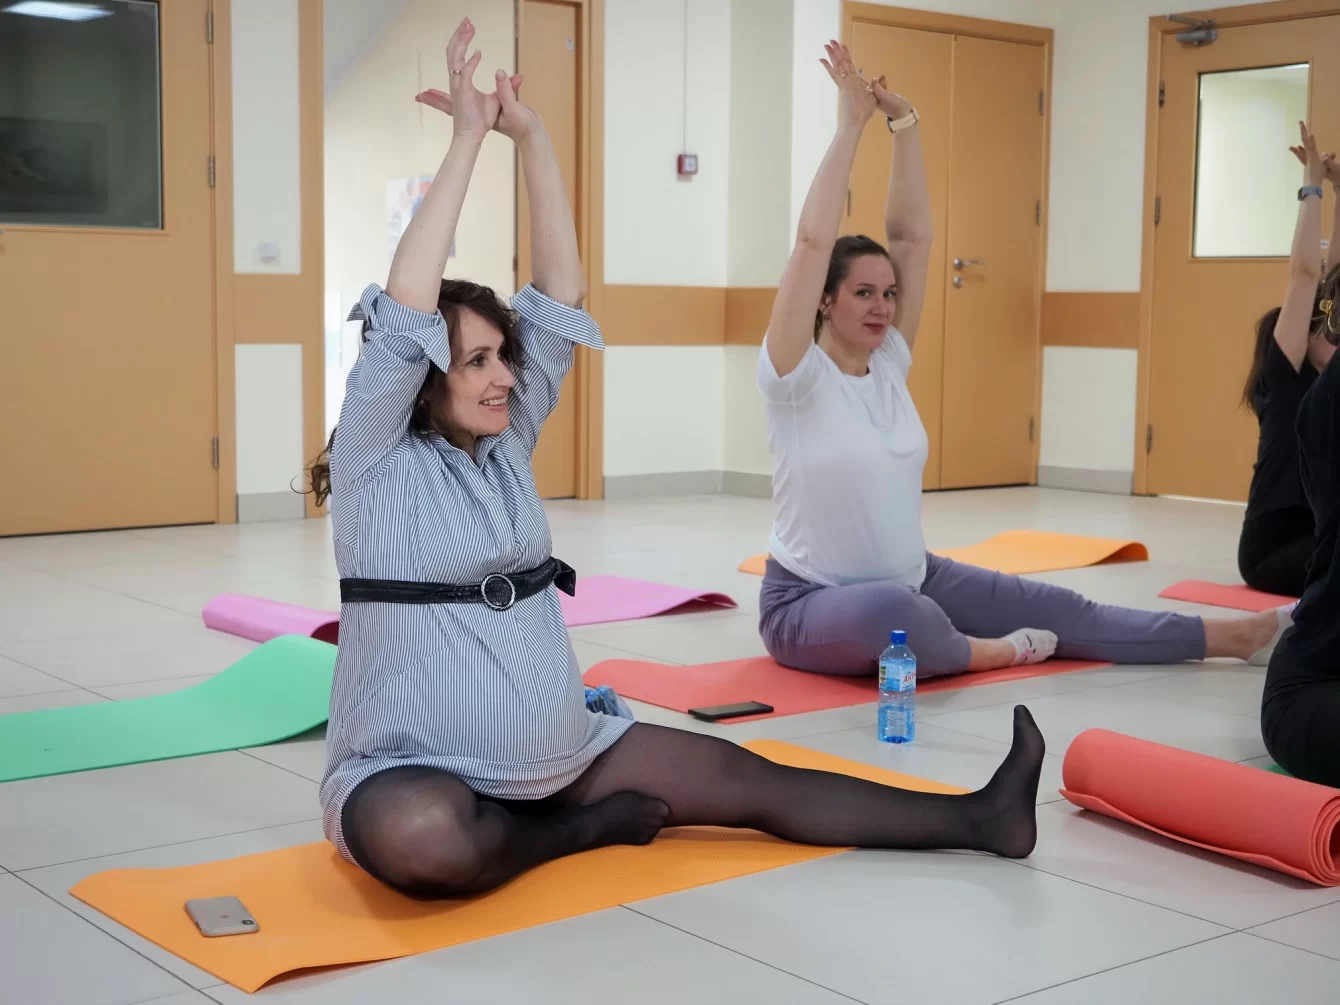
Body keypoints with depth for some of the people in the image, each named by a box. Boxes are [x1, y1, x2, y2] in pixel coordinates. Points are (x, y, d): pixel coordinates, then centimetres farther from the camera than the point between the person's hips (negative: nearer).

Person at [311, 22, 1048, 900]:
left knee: (747, 779, -3)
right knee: (415, 839, -40)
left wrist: (533, 137, -8)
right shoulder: (376, 464, -10)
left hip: (562, 758, 6)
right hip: (415, 776, -5)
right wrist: (467, 137, -20)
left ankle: (976, 818, -1)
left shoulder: (505, 446, 6)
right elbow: (406, 311, -23)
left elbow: (561, 299, 0)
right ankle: (582, 830, -11)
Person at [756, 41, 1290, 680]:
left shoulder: (888, 364, 4)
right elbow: (814, 240, -27)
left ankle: (1228, 637, 9)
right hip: (810, 605, -7)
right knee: (888, 613, -41)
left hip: (911, 584, 7)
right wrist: (852, 122, -23)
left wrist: (903, 122, -6)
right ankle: (986, 652, -10)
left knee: (1052, 611, 3)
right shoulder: (797, 376, -15)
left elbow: (912, 236, 1)